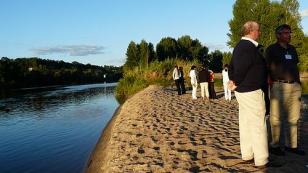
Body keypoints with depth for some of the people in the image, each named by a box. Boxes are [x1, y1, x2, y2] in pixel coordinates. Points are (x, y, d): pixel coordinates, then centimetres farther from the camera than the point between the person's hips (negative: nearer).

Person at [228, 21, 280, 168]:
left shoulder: (239, 46, 15)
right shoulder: (249, 47, -17)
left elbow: (231, 66, 15)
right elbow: (241, 68, -21)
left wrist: (233, 81, 4)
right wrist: (236, 83, -6)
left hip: (242, 91, 10)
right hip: (252, 91, -10)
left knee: (245, 124, 13)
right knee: (258, 125, -4)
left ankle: (247, 155, 23)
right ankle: (261, 161, 3)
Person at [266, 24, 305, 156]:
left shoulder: (292, 49, 18)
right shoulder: (271, 49, -1)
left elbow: (295, 67, 22)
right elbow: (267, 68, -3)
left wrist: (298, 83, 15)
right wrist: (270, 83, -9)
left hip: (295, 86, 7)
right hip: (279, 87, -6)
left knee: (293, 117, 9)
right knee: (277, 117, -4)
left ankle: (291, 145, 19)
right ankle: (274, 145, 7)